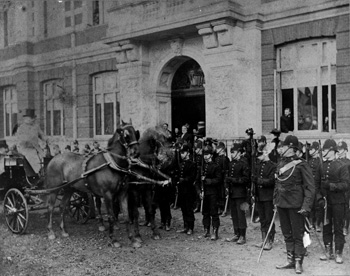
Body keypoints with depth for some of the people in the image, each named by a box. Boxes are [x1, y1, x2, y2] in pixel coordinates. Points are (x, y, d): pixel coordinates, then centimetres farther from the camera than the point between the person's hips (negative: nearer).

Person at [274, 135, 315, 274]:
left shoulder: (301, 165, -11)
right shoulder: (281, 164, 8)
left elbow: (310, 187, -12)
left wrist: (306, 206, -18)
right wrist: (275, 201, 14)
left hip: (295, 205, -6)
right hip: (282, 204, 6)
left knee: (297, 235, 4)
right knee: (287, 235, 14)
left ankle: (298, 263, 15)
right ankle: (290, 260, 25)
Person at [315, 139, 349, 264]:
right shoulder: (321, 166, 6)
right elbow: (317, 183, 9)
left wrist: (331, 186, -23)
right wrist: (319, 197, -2)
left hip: (338, 202, -4)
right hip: (325, 202, 4)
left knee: (338, 228, 3)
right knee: (326, 227, 9)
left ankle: (338, 254, 12)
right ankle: (328, 252, 20)